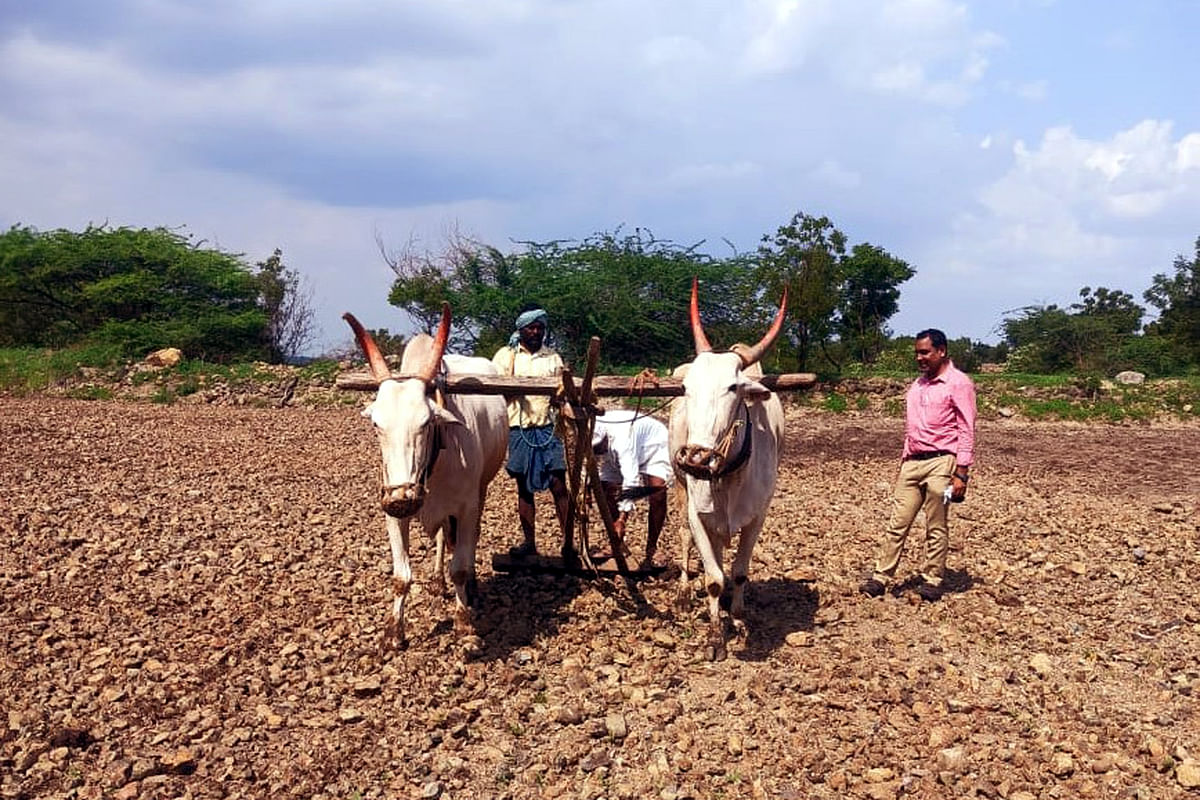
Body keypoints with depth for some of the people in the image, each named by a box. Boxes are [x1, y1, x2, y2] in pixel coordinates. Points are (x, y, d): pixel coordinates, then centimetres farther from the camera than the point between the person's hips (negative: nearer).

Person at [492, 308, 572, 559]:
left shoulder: (552, 357, 11)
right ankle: (528, 542, 15)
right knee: (524, 487, 6)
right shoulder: (506, 355, 6)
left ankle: (568, 542, 1)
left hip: (547, 427, 1)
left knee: (559, 486, -4)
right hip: (518, 427, 0)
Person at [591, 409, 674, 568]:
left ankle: (650, 552, -15)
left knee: (657, 495, -25)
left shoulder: (621, 435, -42)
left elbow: (631, 477, -44)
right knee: (606, 491, -9)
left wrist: (622, 517, -45)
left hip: (655, 449, -7)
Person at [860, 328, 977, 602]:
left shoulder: (958, 383, -5)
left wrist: (961, 473, -13)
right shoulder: (917, 385, 17)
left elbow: (966, 431, -8)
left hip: (940, 463, -6)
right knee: (897, 523, 3)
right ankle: (880, 577, 5)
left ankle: (932, 580, 12)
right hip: (912, 463, 6)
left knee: (936, 528, 2)